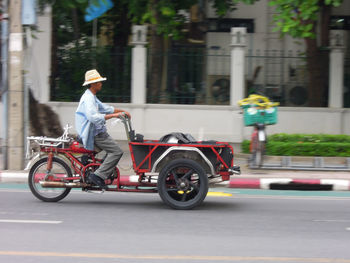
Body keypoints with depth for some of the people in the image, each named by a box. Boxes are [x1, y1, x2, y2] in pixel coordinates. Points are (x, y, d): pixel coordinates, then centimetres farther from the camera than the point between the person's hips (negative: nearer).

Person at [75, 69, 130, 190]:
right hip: (94, 133, -11)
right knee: (117, 151, -14)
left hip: (96, 131, 11)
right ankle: (98, 175, -17)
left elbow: (104, 108, 26)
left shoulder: (92, 97, 17)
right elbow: (93, 117, -32)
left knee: (114, 150, 19)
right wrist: (113, 115, -31)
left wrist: (122, 111, 19)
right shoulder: (88, 98, -18)